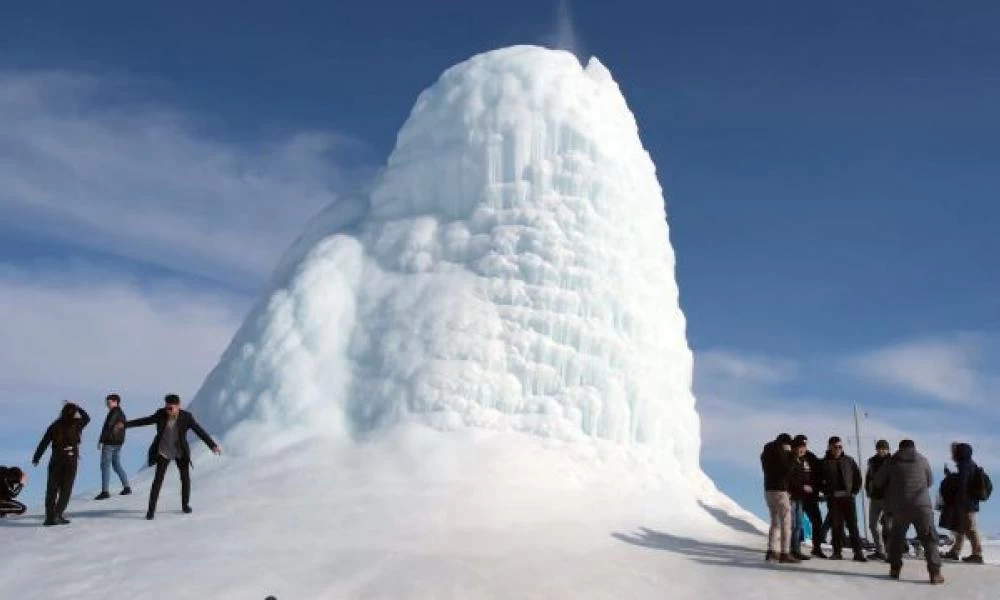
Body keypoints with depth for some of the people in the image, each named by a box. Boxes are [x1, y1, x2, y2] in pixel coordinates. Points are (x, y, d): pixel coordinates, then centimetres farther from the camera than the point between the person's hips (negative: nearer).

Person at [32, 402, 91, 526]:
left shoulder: (55, 425, 0)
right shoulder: (77, 424, -5)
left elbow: (44, 442, 0)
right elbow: (86, 417, 16)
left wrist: (36, 458, 7)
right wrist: (77, 408, 20)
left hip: (56, 460, 2)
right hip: (71, 461, -2)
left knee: (52, 489, 10)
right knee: (66, 489, 6)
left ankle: (50, 516, 7)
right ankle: (58, 514, -4)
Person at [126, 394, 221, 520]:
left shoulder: (186, 417, -17)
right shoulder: (161, 414, -13)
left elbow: (200, 431, -19)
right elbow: (146, 421, 0)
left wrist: (213, 445, -27)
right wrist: (126, 424, 0)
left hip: (181, 452, 0)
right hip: (163, 452, 0)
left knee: (185, 478, 7)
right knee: (158, 479, -9)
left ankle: (185, 504, 27)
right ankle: (151, 509, -5)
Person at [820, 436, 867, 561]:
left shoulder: (849, 460, 7)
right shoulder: (824, 462, 4)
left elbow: (858, 476, 10)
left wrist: (855, 491, 3)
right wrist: (826, 491, -2)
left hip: (848, 496, 0)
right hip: (833, 499, 0)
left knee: (853, 525, -3)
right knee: (836, 525, 3)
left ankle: (858, 552, -2)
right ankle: (837, 551, 9)